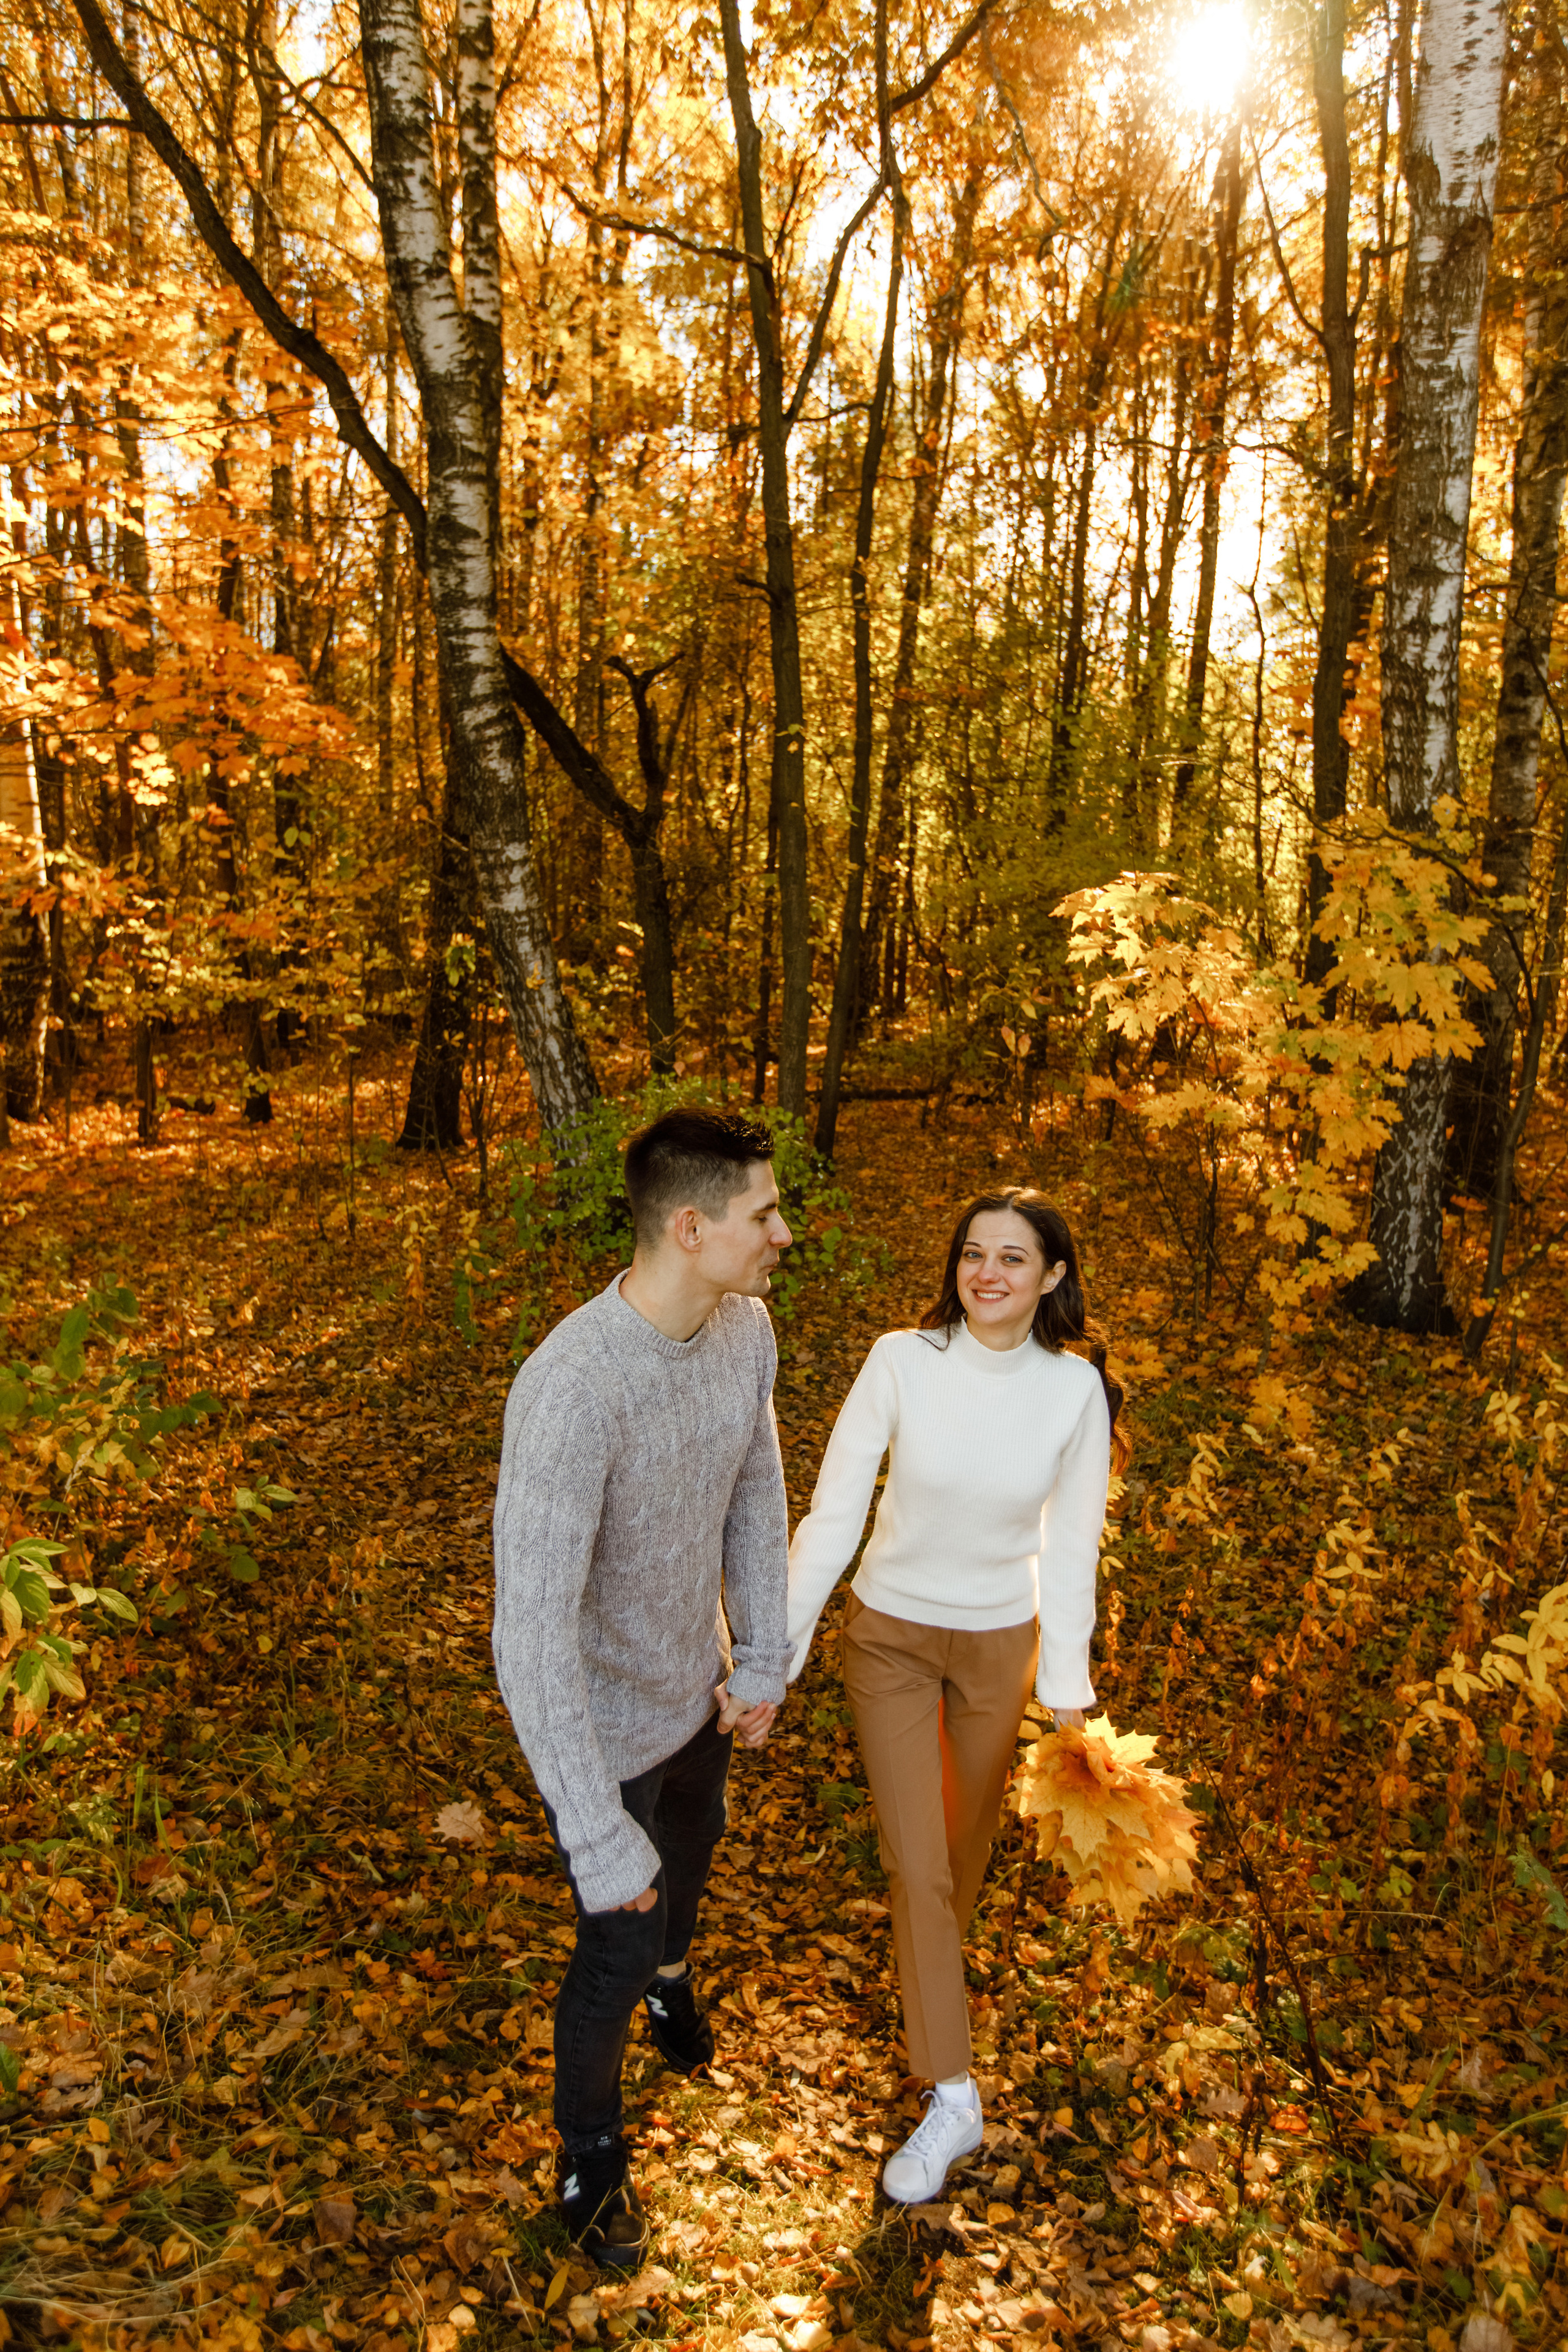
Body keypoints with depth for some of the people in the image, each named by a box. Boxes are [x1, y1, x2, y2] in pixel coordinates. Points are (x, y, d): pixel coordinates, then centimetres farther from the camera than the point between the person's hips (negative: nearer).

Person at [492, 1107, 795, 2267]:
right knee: (616, 1951, 14)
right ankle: (591, 2151, 46)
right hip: (605, 1724, -7)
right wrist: (601, 1846, -32)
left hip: (700, 1685, 7)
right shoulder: (572, 1391, -40)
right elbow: (533, 1639, -37)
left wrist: (765, 1661, 3)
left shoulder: (746, 1327, -16)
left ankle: (672, 1969, 69)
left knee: (694, 1844, 34)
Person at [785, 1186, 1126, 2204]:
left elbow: (1070, 1545, -5)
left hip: (1001, 1642, 2)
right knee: (915, 1864, 2)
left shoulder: (1076, 1390, -14)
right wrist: (778, 1649, -12)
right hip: (891, 1633, -1)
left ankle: (937, 1958, 56)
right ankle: (952, 2099, 20)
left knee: (968, 1837, 22)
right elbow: (834, 1511, -13)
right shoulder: (902, 1361, -19)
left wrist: (1067, 1687, -3)